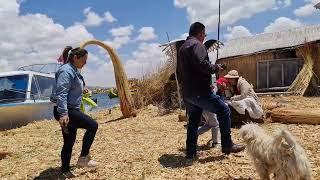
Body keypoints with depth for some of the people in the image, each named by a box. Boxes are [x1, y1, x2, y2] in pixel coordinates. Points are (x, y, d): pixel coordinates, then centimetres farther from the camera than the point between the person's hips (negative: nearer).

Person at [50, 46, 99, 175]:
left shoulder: (74, 71, 15)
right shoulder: (66, 71, -16)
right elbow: (61, 94, -25)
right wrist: (63, 114, -29)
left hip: (71, 110, 10)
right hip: (65, 111, -10)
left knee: (69, 142, 14)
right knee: (93, 125, -14)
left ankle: (65, 170, 26)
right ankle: (83, 158, -5)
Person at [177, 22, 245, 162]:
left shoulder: (182, 48, 22)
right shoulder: (196, 44, -8)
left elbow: (179, 72, 25)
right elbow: (202, 65, -23)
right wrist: (216, 68, -6)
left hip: (187, 93, 9)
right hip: (200, 91, -9)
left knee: (193, 122, 15)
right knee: (223, 110, 2)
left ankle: (190, 154, 18)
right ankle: (227, 145, 7)